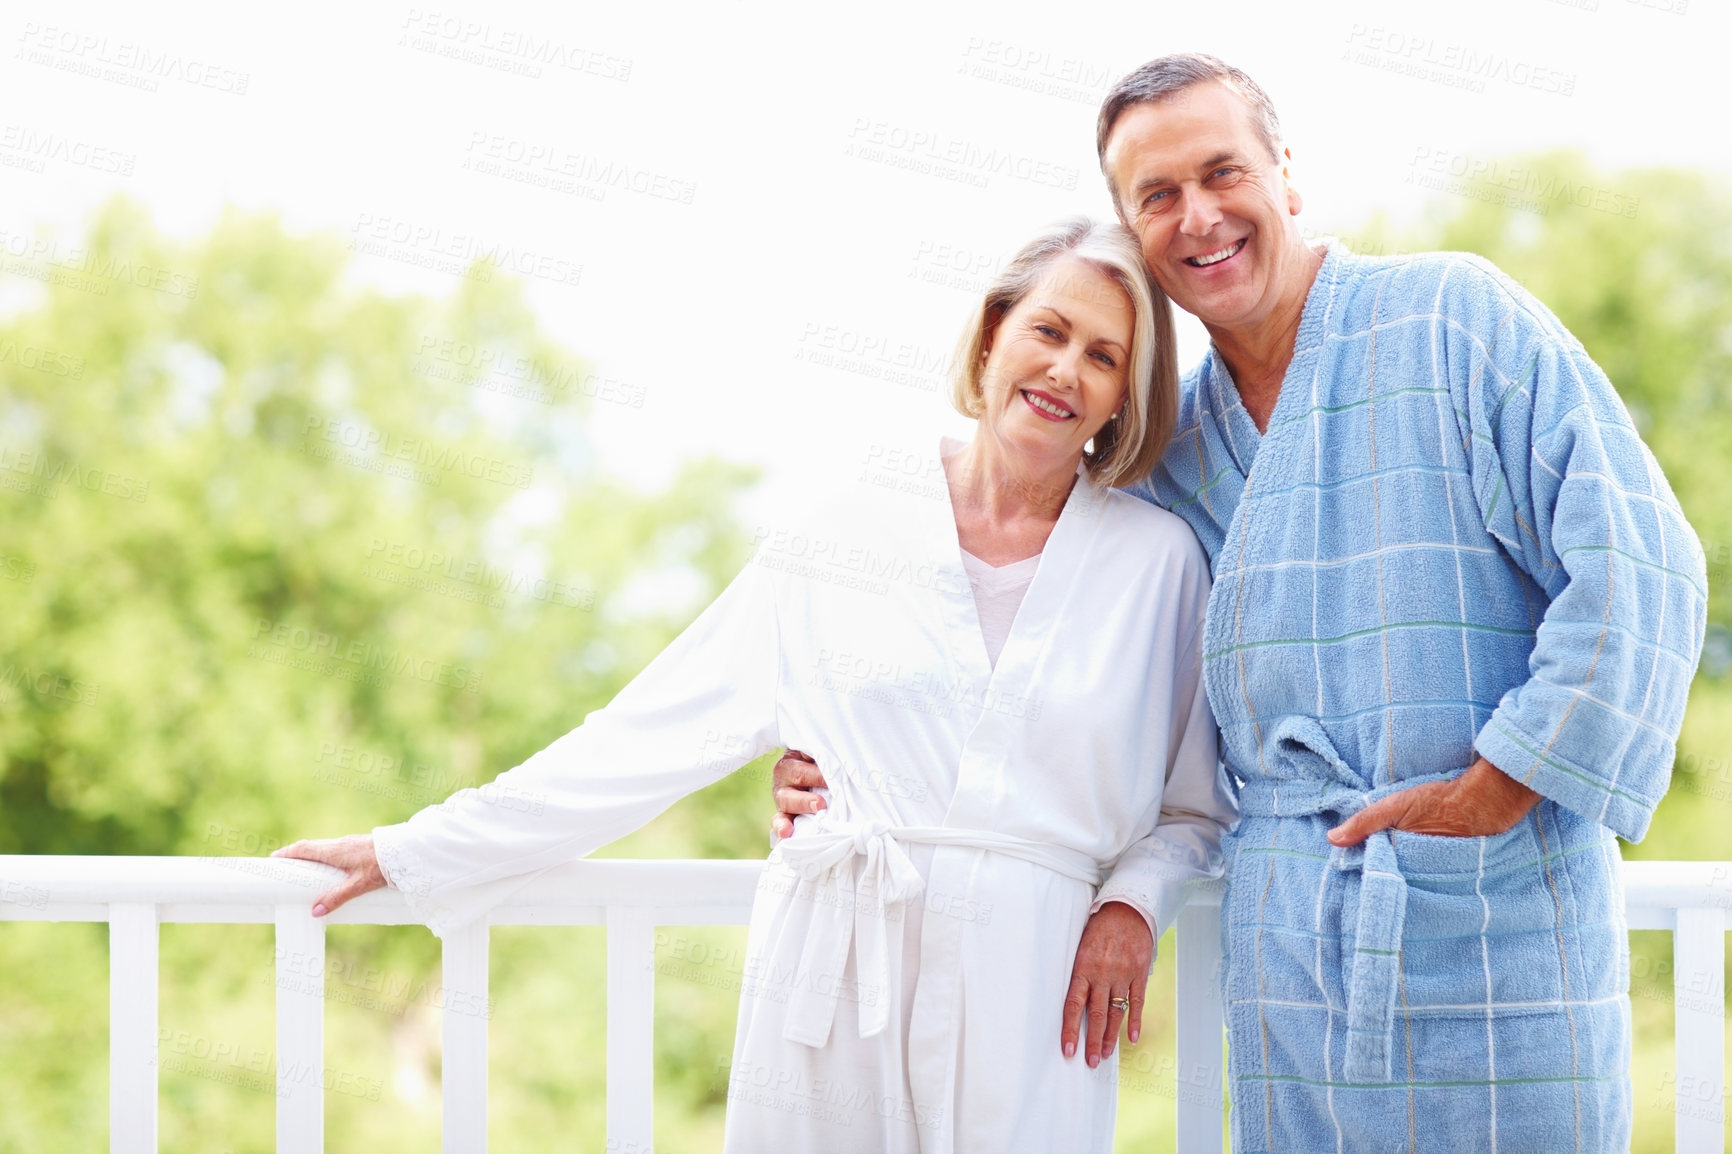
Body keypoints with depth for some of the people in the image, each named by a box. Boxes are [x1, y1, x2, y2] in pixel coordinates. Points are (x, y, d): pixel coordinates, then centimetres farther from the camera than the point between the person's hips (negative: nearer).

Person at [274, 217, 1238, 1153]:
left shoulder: (1158, 560, 7)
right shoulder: (846, 535, 7)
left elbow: (1197, 808, 14)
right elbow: (658, 731, 9)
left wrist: (1130, 904, -6)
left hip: (1027, 997, 0)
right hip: (830, 979, 0)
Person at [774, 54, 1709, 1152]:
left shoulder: (1453, 316, -1)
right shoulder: (1174, 450, 15)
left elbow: (1634, 561, -8)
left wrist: (1494, 792, -13)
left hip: (1500, 907, -4)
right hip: (1290, 930, 4)